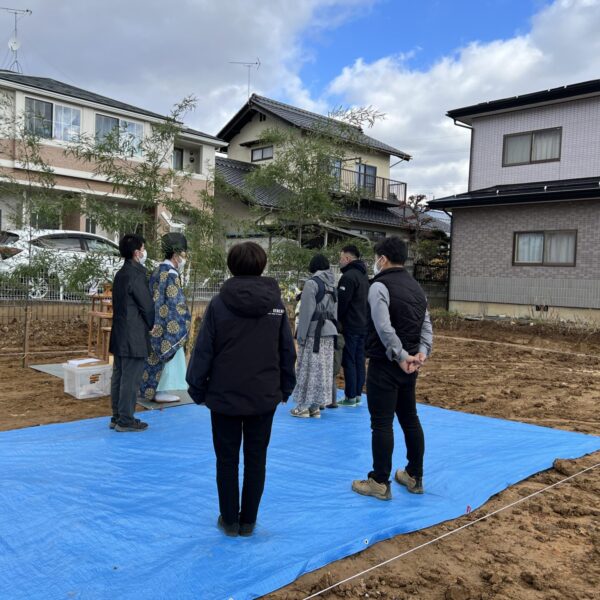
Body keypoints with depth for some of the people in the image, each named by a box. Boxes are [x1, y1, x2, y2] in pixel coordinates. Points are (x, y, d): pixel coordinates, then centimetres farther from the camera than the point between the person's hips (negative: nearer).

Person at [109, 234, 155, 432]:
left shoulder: (121, 274, 12)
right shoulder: (136, 275, -16)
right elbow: (147, 305, -14)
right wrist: (151, 325, 5)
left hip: (120, 336, 9)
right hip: (134, 337, -9)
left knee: (119, 377, 13)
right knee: (131, 379, -2)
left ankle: (117, 417, 22)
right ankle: (126, 421, 5)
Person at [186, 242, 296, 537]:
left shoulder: (219, 303, -9)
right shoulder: (276, 303, -2)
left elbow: (203, 351, -8)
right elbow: (288, 352, 2)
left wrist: (197, 388, 4)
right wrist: (285, 388, 13)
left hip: (224, 396, -2)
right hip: (264, 397, 2)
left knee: (227, 459, 12)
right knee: (256, 458, 13)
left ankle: (230, 520, 23)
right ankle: (248, 521, 22)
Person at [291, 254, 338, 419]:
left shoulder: (312, 283, -10)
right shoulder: (332, 284, 12)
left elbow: (306, 311, -12)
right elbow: (335, 311, 12)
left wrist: (301, 335, -8)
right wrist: (332, 328, 14)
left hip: (313, 332, -6)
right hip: (329, 331, 7)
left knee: (308, 368, 0)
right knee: (324, 369, 8)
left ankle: (303, 406, 6)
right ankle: (316, 406, 14)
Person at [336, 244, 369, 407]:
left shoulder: (349, 276, -15)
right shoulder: (363, 275, 14)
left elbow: (342, 302, -18)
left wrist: (337, 321, -8)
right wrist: (364, 318, 17)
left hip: (350, 326, -9)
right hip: (363, 325, 9)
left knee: (349, 361, -3)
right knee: (359, 360, 12)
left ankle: (350, 397, 0)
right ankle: (358, 394, 18)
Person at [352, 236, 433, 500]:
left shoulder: (380, 285, -12)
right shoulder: (416, 287, 13)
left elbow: (384, 328, -23)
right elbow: (426, 325, 5)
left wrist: (401, 356, -21)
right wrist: (421, 352, -7)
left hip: (385, 365, -8)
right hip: (409, 366, 8)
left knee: (382, 424, -1)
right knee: (410, 419, 16)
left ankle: (380, 483, 7)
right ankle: (414, 477, 27)